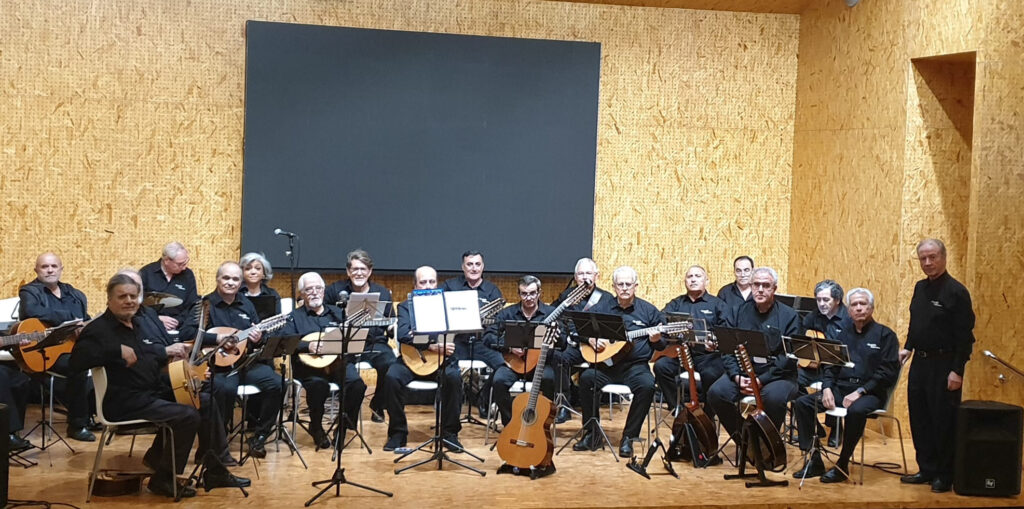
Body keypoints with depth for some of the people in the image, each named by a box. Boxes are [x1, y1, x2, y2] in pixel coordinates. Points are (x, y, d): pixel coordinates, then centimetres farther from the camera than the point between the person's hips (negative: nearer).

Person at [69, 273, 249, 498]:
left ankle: (215, 471, 12)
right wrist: (118, 351, -34)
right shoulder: (99, 329, -12)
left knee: (206, 403, 7)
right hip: (125, 403, -10)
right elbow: (77, 360, -30)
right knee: (188, 416, -23)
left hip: (155, 392, 10)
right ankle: (163, 479, -8)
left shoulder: (140, 323, 15)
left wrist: (168, 352, 10)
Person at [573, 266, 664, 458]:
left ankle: (629, 438, -17)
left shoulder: (648, 310, 8)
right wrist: (591, 339, -6)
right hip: (605, 364, 1)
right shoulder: (602, 309, 12)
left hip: (636, 366, -1)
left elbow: (662, 345, 11)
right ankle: (592, 434, -13)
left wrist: (656, 340, -12)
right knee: (586, 378, -28)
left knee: (647, 385, -33)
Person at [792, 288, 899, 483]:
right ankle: (814, 460, -15)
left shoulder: (885, 335, 3)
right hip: (840, 388, 6)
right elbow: (829, 366, 15)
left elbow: (888, 372, -8)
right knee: (802, 403, -15)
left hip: (870, 392, -6)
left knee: (856, 410, -39)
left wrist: (860, 391, -18)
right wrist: (827, 388, -6)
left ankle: (842, 465, -24)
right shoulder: (842, 335, 20)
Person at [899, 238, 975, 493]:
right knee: (919, 418, 11)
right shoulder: (920, 288, 9)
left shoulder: (956, 291, -13)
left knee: (943, 421, -1)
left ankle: (945, 476, 9)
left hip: (944, 365, -7)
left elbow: (965, 335, -15)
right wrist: (908, 347, 8)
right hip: (920, 362, 7)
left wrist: (957, 370, -18)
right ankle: (927, 469, 22)